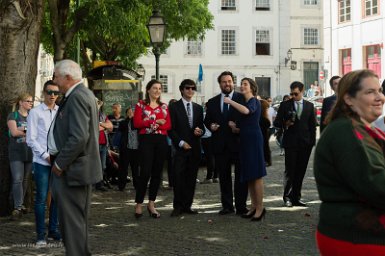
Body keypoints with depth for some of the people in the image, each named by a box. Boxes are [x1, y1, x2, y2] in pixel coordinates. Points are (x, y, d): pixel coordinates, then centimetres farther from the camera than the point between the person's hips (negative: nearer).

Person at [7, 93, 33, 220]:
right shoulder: (13, 115, 1)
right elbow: (14, 132, -12)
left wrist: (22, 130, -9)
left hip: (30, 151, 5)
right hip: (16, 152, -5)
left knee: (26, 179, 7)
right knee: (17, 179, -10)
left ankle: (20, 203, 17)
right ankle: (17, 208, -9)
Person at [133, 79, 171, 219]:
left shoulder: (164, 106, 15)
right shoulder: (141, 104, 5)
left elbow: (168, 125, 5)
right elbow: (137, 123, -7)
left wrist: (155, 125, -10)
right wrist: (155, 121, -10)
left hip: (161, 141, 4)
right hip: (146, 140, -4)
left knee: (157, 172, 4)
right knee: (145, 172, -10)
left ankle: (151, 204, 12)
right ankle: (139, 204, -1)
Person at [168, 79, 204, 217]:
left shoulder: (198, 108, 16)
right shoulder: (174, 107, 2)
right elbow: (171, 128, -3)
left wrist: (200, 131, -4)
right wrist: (181, 142, -11)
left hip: (195, 148, 4)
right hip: (180, 148, -4)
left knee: (191, 178, 4)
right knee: (179, 178, -8)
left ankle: (187, 205, 10)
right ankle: (178, 206, -1)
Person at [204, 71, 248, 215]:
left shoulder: (242, 99, 1)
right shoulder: (212, 102, 12)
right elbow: (207, 120, 17)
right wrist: (210, 125, -4)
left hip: (238, 143, -3)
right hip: (220, 144, 3)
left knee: (240, 176, 0)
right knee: (224, 176, 8)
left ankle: (241, 206, 5)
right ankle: (227, 206, 15)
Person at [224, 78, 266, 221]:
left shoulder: (254, 101, -6)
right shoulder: (245, 102, 19)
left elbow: (247, 111, -31)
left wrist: (230, 102, -20)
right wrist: (234, 127, 3)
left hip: (253, 139, -9)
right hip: (245, 140, 9)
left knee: (256, 175, -8)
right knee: (249, 176, 10)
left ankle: (260, 208, -5)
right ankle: (254, 207, 15)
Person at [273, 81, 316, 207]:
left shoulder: (309, 106, 10)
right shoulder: (285, 105, 4)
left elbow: (312, 125, 11)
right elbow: (276, 122, 4)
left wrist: (312, 141, 4)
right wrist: (285, 124, -17)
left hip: (305, 143, 2)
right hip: (290, 143, -2)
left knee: (300, 172, 4)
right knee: (290, 171, -3)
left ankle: (296, 197, 11)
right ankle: (287, 197, 7)